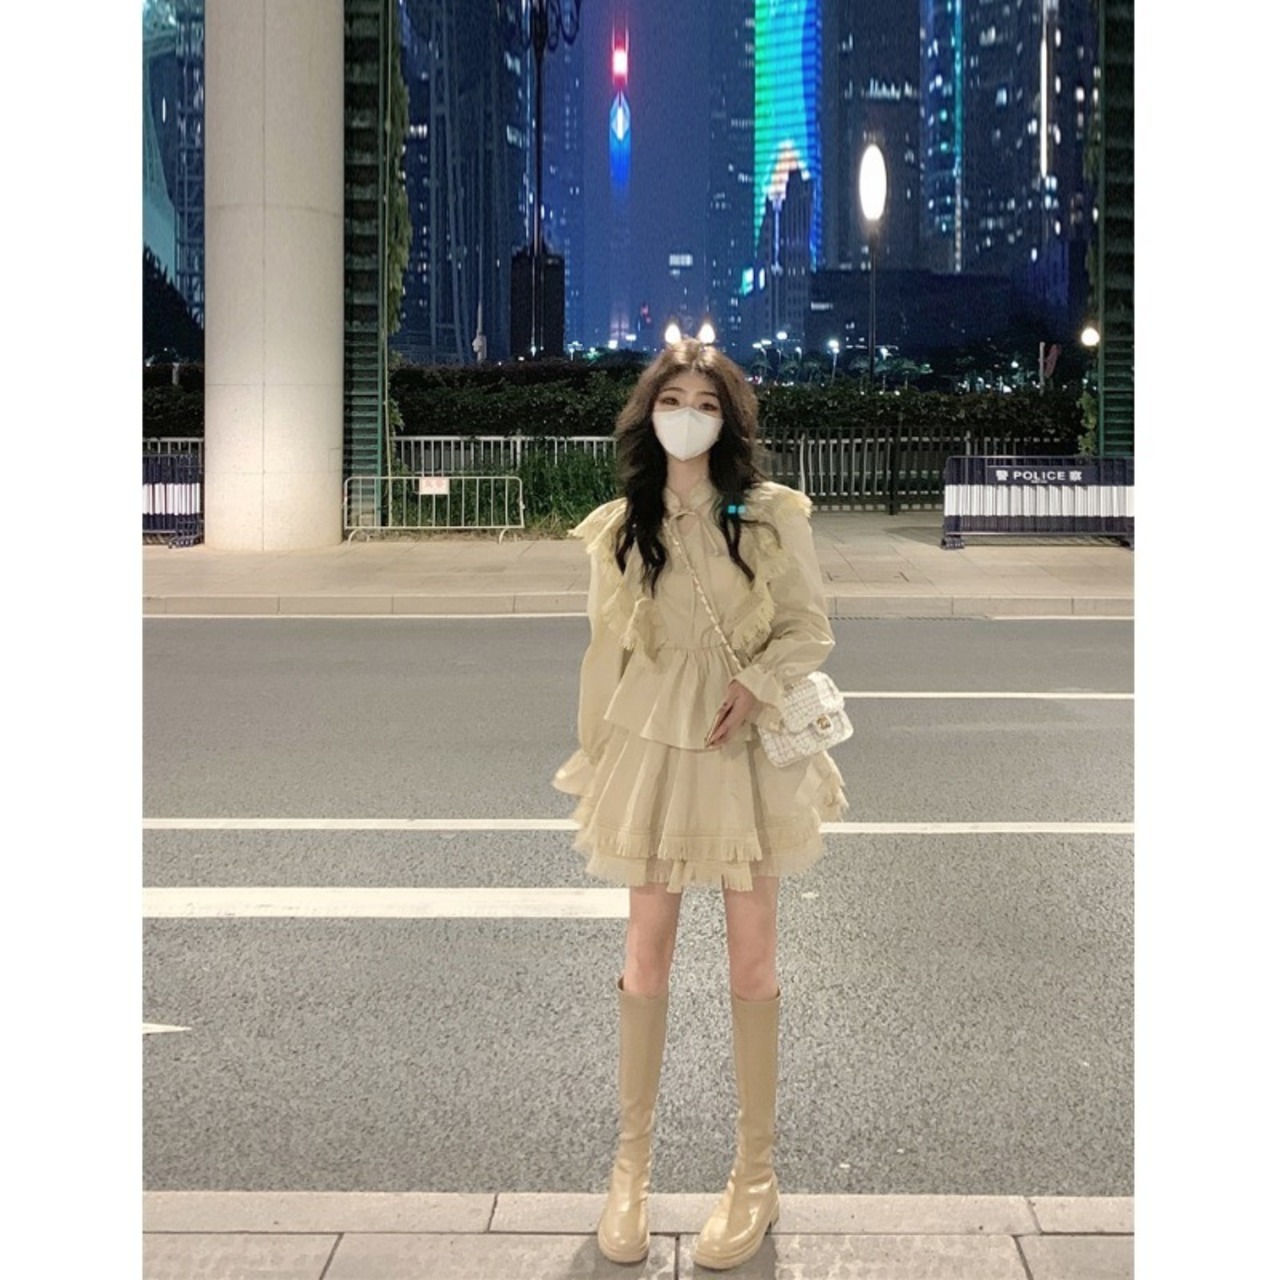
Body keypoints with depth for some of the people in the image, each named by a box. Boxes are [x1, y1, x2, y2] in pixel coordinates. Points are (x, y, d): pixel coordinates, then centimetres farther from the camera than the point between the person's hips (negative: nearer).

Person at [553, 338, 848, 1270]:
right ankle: (632, 1162, 18)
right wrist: (593, 763, 9)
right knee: (647, 951, 5)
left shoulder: (774, 515, -2)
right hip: (651, 746, 1)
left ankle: (756, 1174, 16)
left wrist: (756, 685, -19)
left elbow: (810, 627, -1)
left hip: (749, 746, -1)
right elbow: (606, 651, 7)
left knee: (754, 956, 4)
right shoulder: (618, 527, 3)